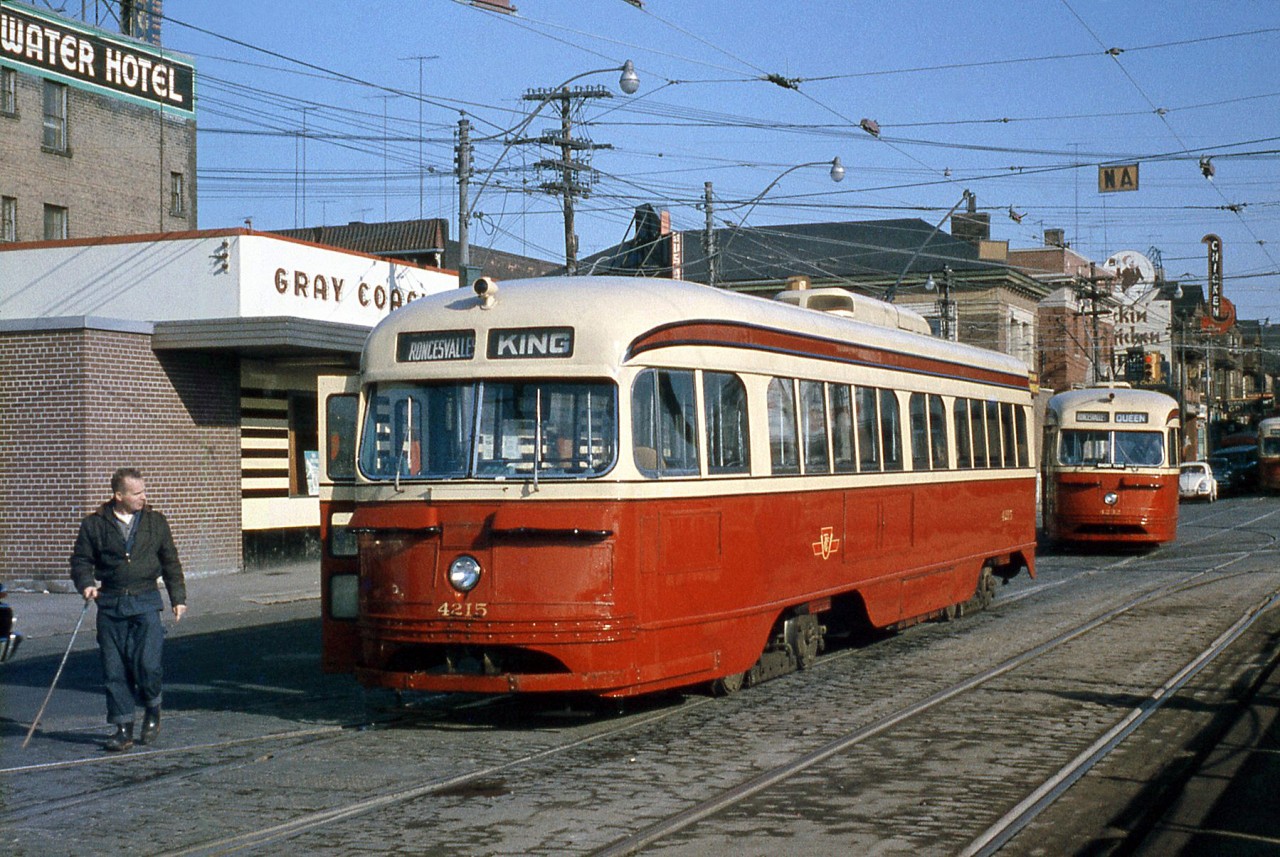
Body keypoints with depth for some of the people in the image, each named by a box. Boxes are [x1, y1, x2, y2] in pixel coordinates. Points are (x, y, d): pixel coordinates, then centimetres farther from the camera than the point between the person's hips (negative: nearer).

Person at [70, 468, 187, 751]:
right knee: (114, 670, 1)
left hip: (146, 603, 0)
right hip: (110, 605, 1)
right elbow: (81, 560, 9)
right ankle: (123, 728, 11)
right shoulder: (94, 525, 4)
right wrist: (86, 584, -11)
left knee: (147, 664, -12)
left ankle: (153, 712, 15)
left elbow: (170, 563, 15)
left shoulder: (156, 522, 9)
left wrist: (178, 598, 12)